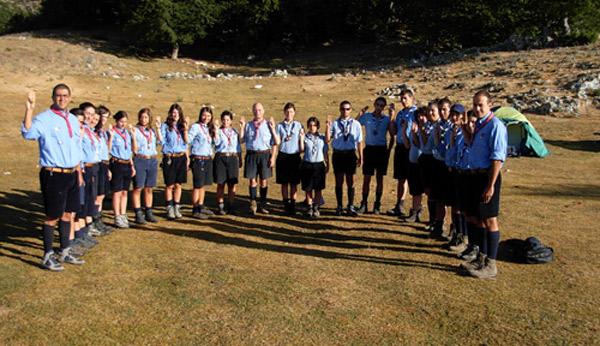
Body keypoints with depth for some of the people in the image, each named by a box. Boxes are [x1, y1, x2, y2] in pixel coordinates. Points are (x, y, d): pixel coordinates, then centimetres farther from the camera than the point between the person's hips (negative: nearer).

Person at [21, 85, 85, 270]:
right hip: (53, 175, -7)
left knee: (68, 213, 14)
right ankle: (47, 256, 14)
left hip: (72, 174, 7)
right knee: (52, 216, 0)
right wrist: (29, 110, -38)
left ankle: (65, 252, 27)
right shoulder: (44, 118, -8)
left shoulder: (73, 120, 14)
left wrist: (79, 172, 19)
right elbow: (28, 133, -28)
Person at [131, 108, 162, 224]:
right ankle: (138, 214, 1)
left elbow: (160, 141, -5)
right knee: (138, 188, -3)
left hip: (152, 161, 4)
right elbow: (135, 150, -7)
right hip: (140, 160, -4)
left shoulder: (152, 131, 13)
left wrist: (158, 128, -5)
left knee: (149, 188, 9)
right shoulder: (136, 130, -1)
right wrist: (134, 136, -18)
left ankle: (148, 213, 17)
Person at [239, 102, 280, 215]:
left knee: (263, 181, 5)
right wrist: (241, 127, 0)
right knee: (252, 181, 2)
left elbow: (275, 142, 2)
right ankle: (253, 204, 14)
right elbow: (241, 140, 6)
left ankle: (263, 205, 17)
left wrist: (272, 157, -7)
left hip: (265, 154, -1)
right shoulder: (248, 125, 9)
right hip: (251, 154, 1)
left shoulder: (268, 125, 3)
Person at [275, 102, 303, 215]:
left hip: (295, 156, 0)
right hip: (283, 156, 0)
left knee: (294, 183, 3)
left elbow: (301, 142, 8)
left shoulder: (299, 125, 6)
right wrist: (284, 139, -13)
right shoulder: (279, 126, 5)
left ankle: (293, 205, 11)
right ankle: (286, 205, 13)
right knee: (284, 182, 4)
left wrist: (302, 154, 3)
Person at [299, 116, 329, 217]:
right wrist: (301, 137, -17)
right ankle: (309, 207, 19)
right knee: (308, 188, 6)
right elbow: (302, 150, -12)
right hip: (307, 165, -1)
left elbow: (325, 153, 9)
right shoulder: (305, 137, 1)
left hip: (319, 165, 1)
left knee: (318, 188, 5)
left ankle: (316, 208, 16)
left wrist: (327, 165, 7)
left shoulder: (322, 138, 5)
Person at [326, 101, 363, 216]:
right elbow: (327, 139, -2)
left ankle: (350, 207, 16)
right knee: (339, 182, 6)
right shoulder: (335, 124, 3)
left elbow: (359, 142, 8)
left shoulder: (356, 124, 5)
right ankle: (339, 207, 17)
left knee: (351, 182, 4)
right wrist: (327, 127, -14)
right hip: (338, 154, 0)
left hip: (350, 154, 0)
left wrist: (360, 157, 6)